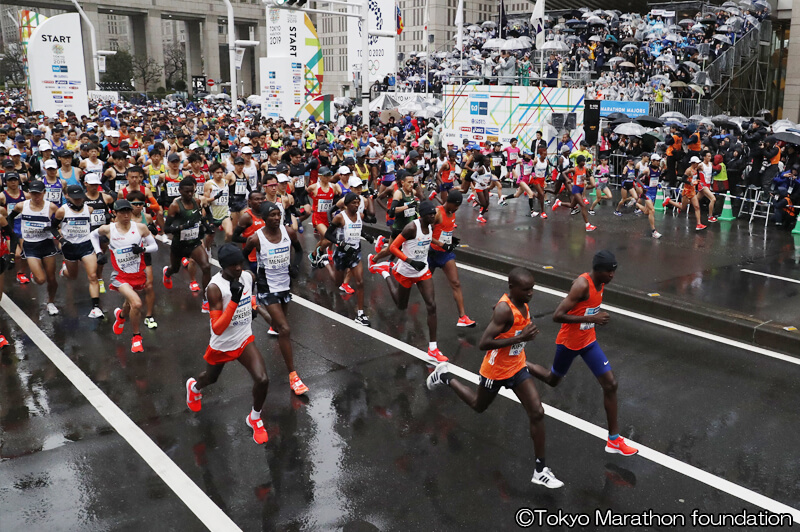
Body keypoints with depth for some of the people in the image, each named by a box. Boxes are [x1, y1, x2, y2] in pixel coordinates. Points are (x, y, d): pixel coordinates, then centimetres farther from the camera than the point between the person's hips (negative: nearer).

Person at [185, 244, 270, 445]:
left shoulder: (249, 277, -11)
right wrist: (234, 300, -41)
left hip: (244, 340, 3)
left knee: (262, 379, -15)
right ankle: (194, 387, 64)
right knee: (211, 378, 25)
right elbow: (217, 329, -34)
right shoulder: (215, 287, -29)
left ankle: (255, 419, 14)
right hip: (221, 345, -3)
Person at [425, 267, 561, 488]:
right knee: (479, 406, 20)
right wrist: (520, 338, -35)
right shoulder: (504, 309, -31)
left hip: (517, 367, 6)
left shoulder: (522, 303, -5)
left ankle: (541, 470, 8)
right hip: (496, 370, -6)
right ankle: (446, 377, 42)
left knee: (537, 413, -2)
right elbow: (483, 344, -34)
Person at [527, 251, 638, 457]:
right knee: (552, 380, 16)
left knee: (610, 384, -1)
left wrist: (596, 317, 6)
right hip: (568, 342, -7)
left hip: (588, 341, 7)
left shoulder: (600, 283, -2)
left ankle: (614, 439, 8)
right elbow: (557, 316, -32)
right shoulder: (582, 285, -29)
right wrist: (592, 319, -33)